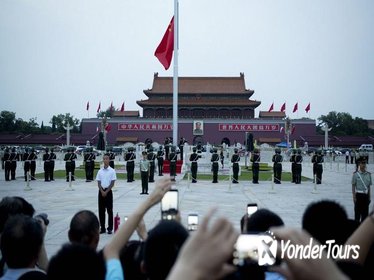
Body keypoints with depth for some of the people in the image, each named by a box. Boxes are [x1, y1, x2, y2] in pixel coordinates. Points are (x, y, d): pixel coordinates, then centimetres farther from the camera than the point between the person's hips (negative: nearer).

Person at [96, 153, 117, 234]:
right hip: (101, 192, 3)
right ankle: (102, 228, 13)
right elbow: (98, 183, 4)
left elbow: (112, 183, -7)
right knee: (101, 210, 6)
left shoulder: (112, 171, -4)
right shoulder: (100, 171, 5)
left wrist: (106, 192, -13)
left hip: (108, 192, -3)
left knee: (110, 210, 0)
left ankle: (110, 228, 6)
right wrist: (102, 191, -10)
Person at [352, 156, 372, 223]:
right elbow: (353, 186, -3)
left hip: (366, 195, 4)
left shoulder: (368, 174, 6)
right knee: (357, 212, 2)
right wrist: (354, 197, -8)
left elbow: (369, 187, 11)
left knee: (365, 212, 7)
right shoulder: (355, 174, -4)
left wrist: (369, 197, 10)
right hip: (358, 195, -4)